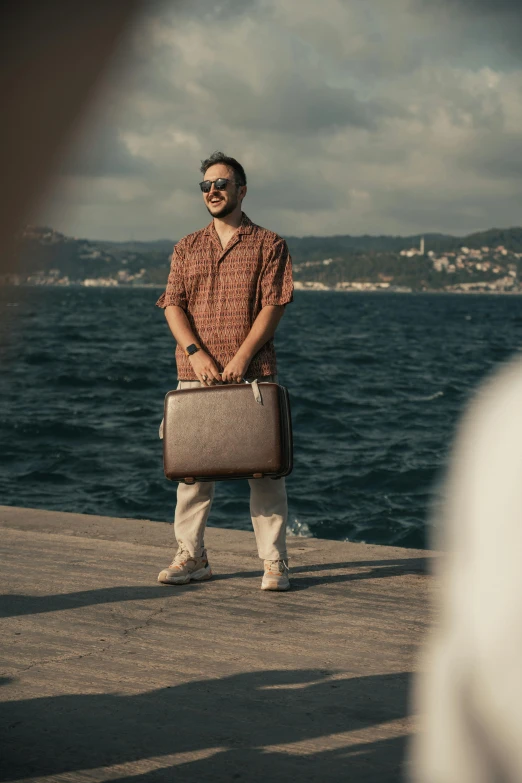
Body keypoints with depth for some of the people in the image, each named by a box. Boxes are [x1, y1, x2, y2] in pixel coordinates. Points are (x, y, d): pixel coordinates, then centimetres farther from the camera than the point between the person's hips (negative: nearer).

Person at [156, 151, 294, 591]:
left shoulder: (268, 245, 5)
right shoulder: (188, 248, 15)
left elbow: (273, 306, -4)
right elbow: (173, 304, 6)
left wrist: (241, 357, -14)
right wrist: (196, 352, -11)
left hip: (253, 373, -3)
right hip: (196, 373, 3)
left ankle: (275, 563, 2)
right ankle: (191, 556, 13)